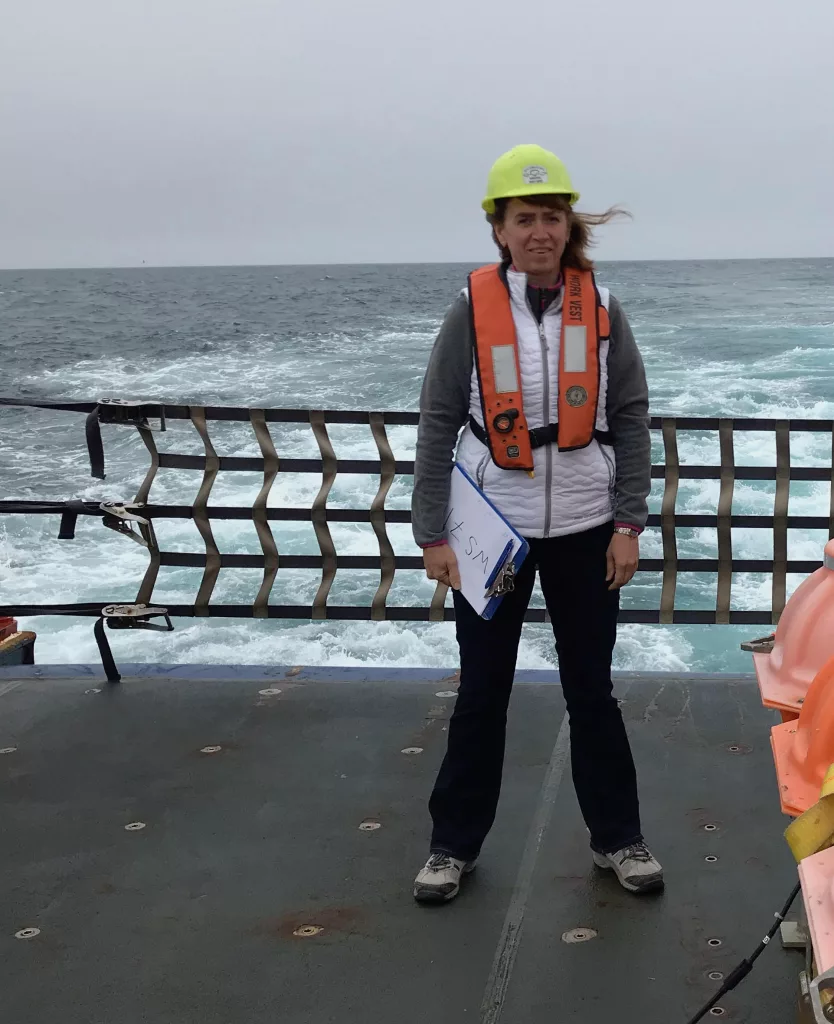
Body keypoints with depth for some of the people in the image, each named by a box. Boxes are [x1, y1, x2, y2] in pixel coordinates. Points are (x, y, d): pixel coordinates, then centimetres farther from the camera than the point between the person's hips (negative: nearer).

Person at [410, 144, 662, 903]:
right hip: (491, 528, -1)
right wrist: (433, 533, -7)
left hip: (583, 529, 1)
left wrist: (630, 523, -3)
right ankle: (455, 842, 24)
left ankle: (618, 837, 27)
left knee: (592, 689, 12)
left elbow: (631, 418, 2)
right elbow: (438, 422, -4)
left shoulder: (600, 309, -2)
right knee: (481, 692, 9)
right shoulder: (473, 309, -6)